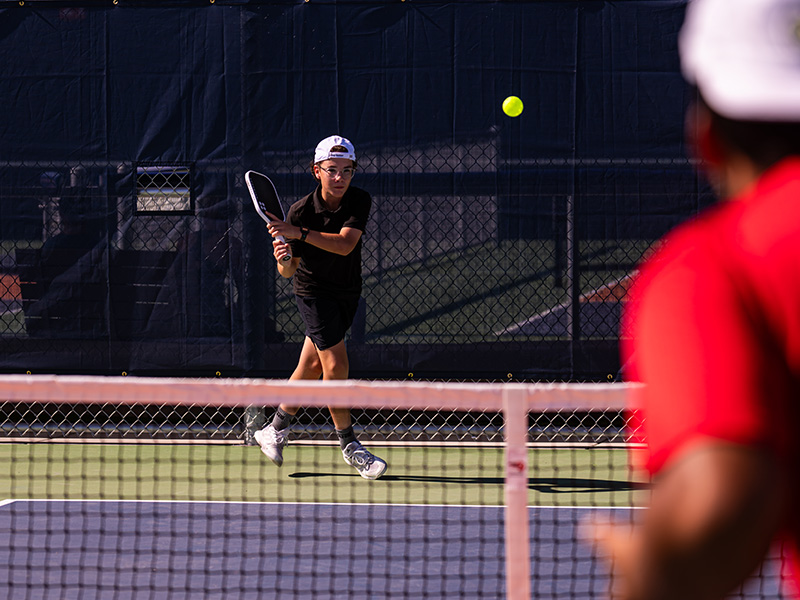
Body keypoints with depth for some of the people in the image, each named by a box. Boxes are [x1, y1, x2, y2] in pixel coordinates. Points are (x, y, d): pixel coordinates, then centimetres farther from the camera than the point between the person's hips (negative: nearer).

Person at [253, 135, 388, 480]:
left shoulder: (359, 202, -12)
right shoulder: (300, 211, -18)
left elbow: (345, 243, -28)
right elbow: (288, 271, -13)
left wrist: (299, 233, -37)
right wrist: (283, 259, -37)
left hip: (347, 293, 4)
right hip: (314, 292, -4)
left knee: (312, 366, 12)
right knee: (337, 366, -11)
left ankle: (274, 431, 28)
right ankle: (349, 446, -1)